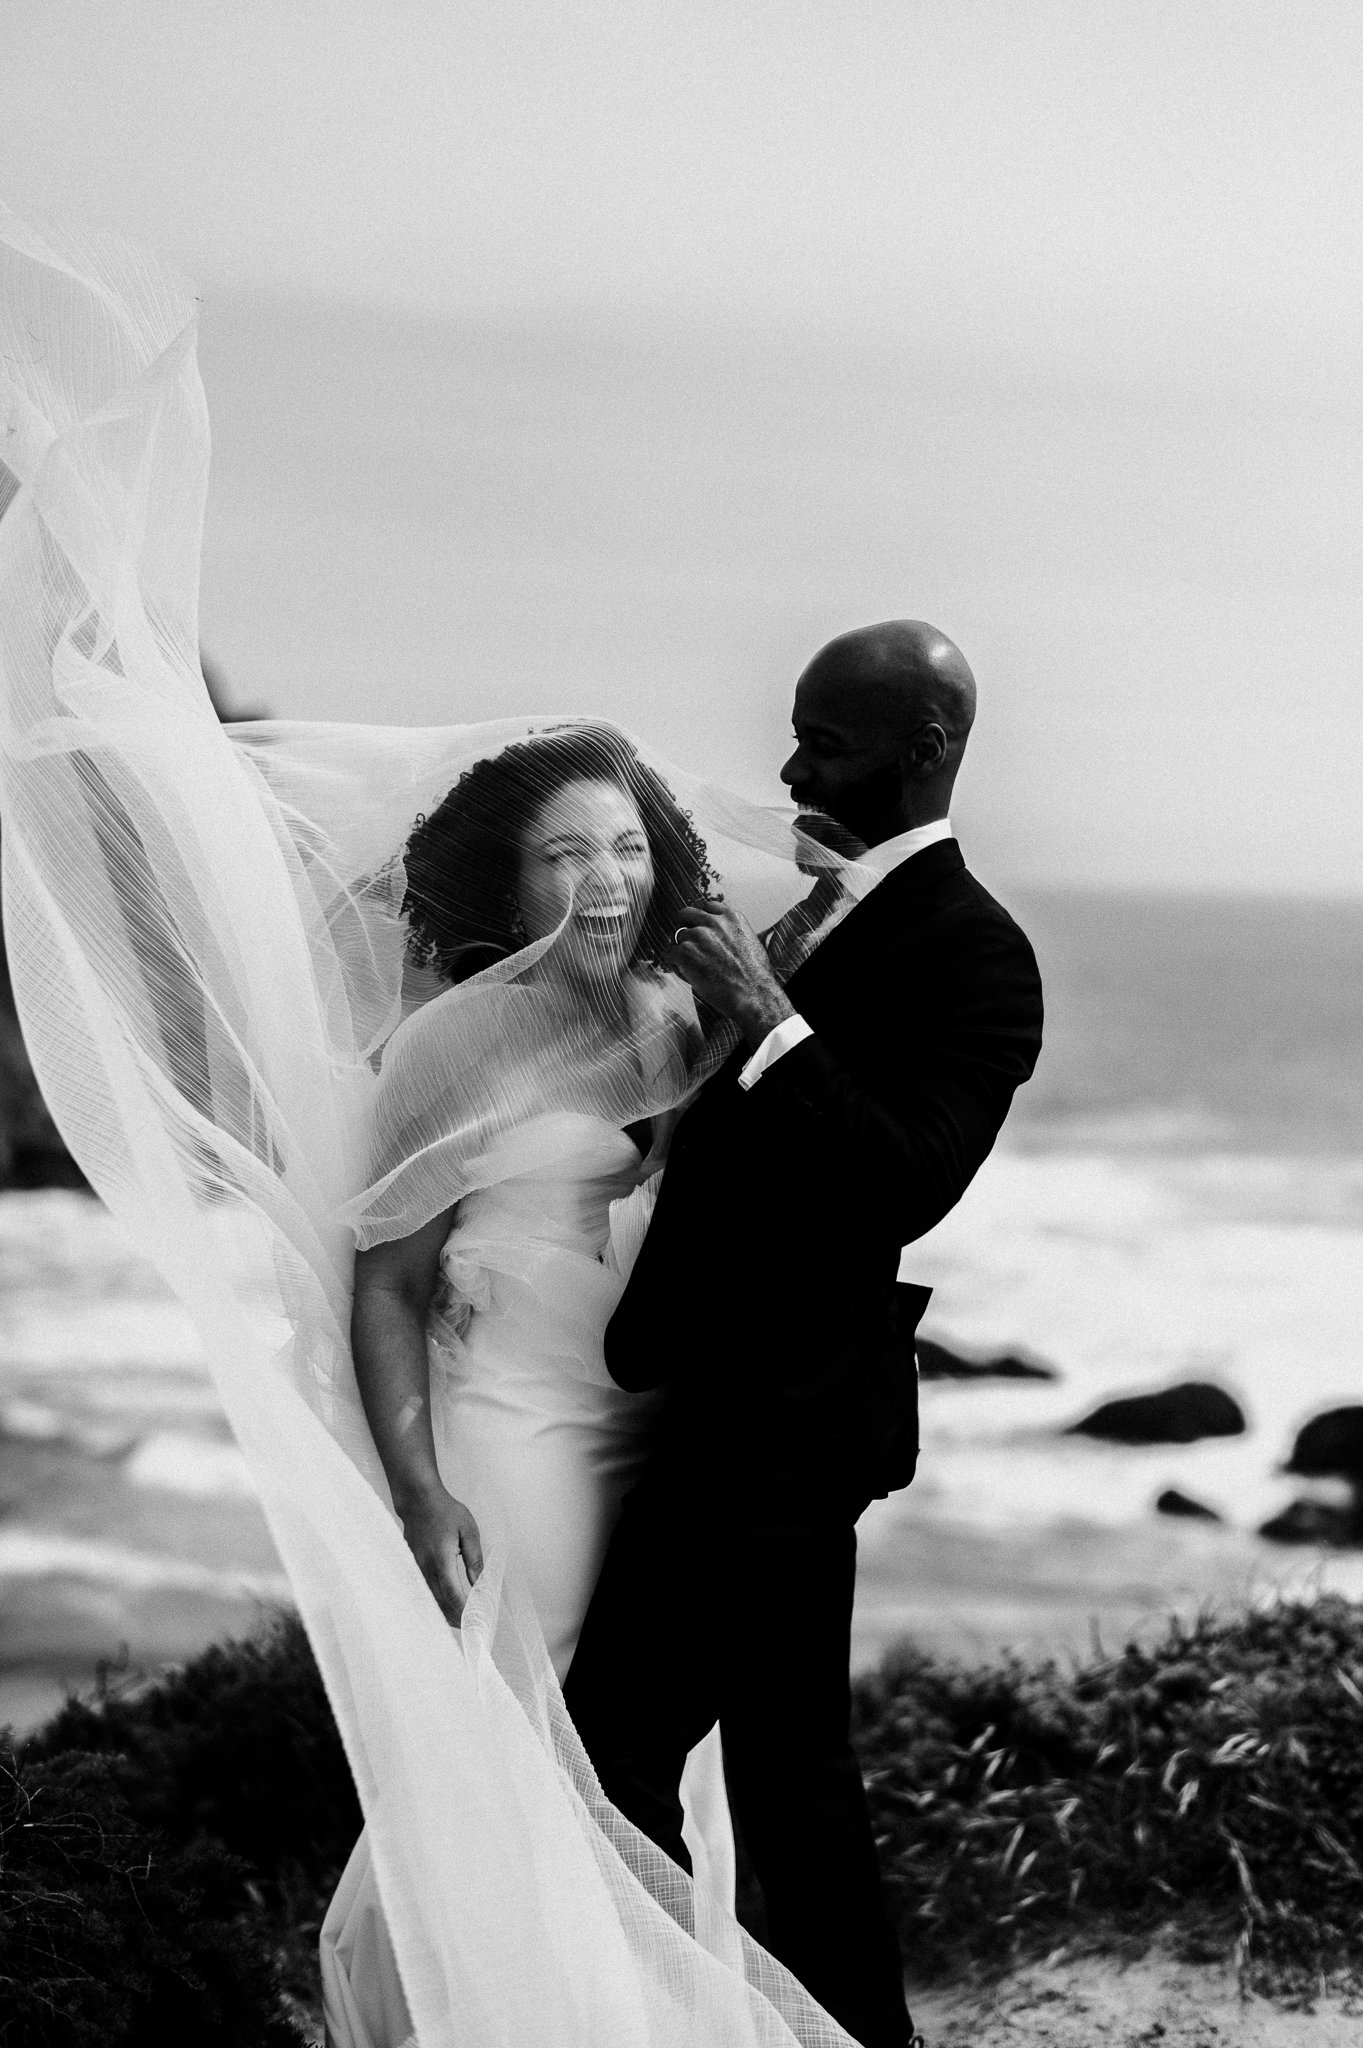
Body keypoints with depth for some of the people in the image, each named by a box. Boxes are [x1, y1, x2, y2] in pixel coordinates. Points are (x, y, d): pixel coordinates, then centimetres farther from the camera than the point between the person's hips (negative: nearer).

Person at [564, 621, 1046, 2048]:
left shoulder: (970, 954, -14)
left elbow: (908, 1183, -25)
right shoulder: (838, 911, 13)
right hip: (765, 1402, 10)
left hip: (779, 1415, -10)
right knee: (787, 1759, 16)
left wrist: (765, 1018, -27)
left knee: (610, 1751, -11)